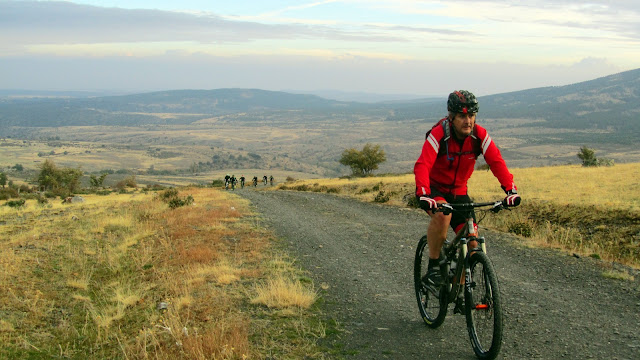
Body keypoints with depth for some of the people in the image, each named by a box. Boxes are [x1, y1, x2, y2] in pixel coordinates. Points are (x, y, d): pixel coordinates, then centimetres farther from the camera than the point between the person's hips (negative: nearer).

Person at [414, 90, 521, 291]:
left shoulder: (479, 135, -13)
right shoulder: (438, 135, -25)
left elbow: (496, 161, -21)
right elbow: (422, 166, -36)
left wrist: (510, 189, -37)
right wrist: (424, 195, -52)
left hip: (458, 191, 4)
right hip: (433, 188, -4)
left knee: (471, 241, -7)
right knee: (442, 215, -37)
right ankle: (433, 268, -20)